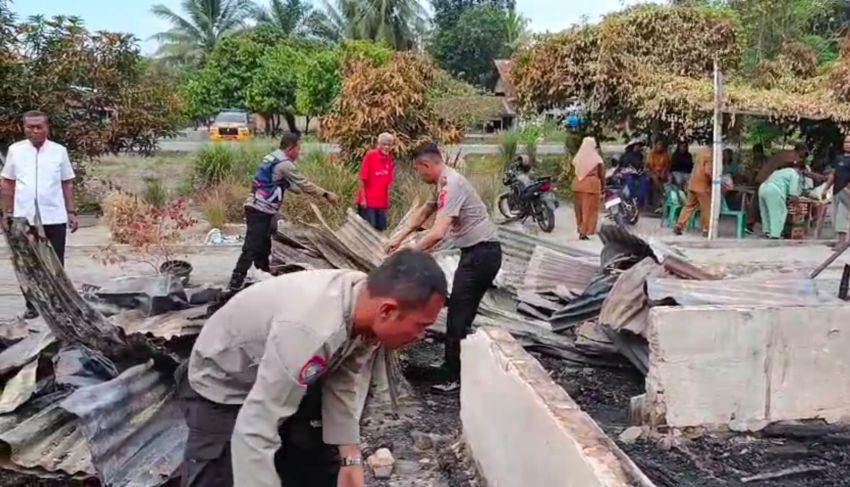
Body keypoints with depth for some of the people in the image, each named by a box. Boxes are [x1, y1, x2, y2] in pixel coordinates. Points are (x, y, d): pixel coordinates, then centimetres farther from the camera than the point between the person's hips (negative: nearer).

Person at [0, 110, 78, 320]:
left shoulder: (59, 151, 2)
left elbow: (67, 183, 6)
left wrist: (72, 212, 2)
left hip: (54, 216, -1)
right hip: (24, 217, 1)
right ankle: (32, 305, 18)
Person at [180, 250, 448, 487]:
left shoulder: (364, 299, -19)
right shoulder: (310, 330, -45)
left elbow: (344, 384, -7)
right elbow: (254, 432, -45)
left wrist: (351, 461, -13)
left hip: (293, 382, 7)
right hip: (221, 391, -7)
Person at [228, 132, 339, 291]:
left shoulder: (273, 158, 17)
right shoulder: (285, 164, -14)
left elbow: (290, 185, 23)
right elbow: (303, 184, -11)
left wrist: (314, 193, 21)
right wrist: (326, 194, -3)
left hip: (258, 208, 10)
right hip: (260, 211, -10)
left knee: (263, 246, 18)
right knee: (252, 247, -10)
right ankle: (236, 282, -11)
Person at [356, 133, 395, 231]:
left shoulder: (390, 159, 6)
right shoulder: (370, 156, -10)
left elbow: (389, 181, 11)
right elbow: (362, 179, -10)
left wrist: (388, 199, 9)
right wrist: (363, 198, -13)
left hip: (382, 202, 6)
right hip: (368, 201, -6)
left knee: (380, 229, 9)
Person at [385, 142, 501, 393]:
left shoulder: (450, 185, -22)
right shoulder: (444, 182, 11)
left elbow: (438, 233, -30)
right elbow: (424, 212, 26)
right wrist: (399, 238, 27)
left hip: (482, 253, -10)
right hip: (477, 251, 10)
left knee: (459, 316, -6)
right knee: (461, 313, 19)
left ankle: (457, 376, 0)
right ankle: (456, 366, 31)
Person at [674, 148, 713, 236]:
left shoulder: (702, 152, 13)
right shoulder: (709, 154, -14)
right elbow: (708, 171, -22)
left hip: (693, 184, 8)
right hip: (702, 186, -8)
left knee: (689, 206, 11)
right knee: (707, 208, 2)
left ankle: (679, 226, 7)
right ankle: (706, 230, 5)